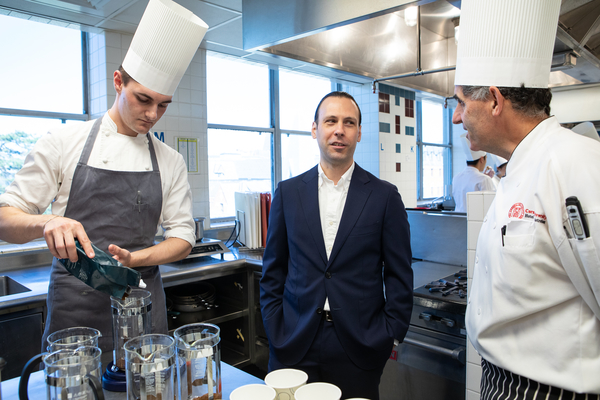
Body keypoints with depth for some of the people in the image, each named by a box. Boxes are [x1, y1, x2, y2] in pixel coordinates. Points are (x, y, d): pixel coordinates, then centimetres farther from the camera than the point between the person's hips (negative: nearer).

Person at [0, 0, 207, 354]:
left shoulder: (171, 162, 4)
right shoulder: (63, 144, -2)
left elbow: (182, 238, 2)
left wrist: (132, 259, -16)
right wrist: (46, 223, -24)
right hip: (75, 303, -1)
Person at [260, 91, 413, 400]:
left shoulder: (385, 196, -2)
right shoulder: (288, 192, 3)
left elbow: (399, 275, 1)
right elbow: (273, 269, 7)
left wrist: (389, 336, -3)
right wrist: (275, 329, 1)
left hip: (359, 348, -1)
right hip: (294, 347, 2)